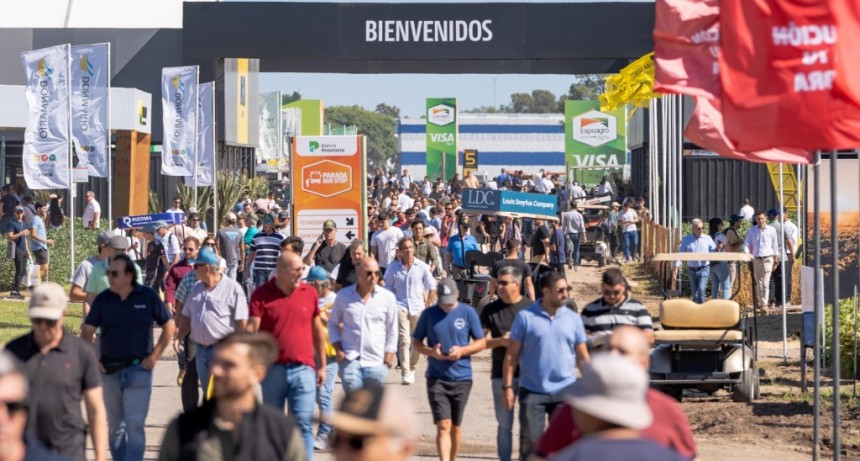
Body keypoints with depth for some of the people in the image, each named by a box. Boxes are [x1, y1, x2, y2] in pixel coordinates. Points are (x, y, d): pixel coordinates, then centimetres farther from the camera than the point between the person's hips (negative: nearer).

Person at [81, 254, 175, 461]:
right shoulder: (103, 299, 0)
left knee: (134, 424, -10)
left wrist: (154, 356, -4)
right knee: (114, 426, 11)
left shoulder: (148, 296, -5)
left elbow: (169, 326, 3)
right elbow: (87, 330, 6)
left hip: (139, 369, -3)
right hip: (109, 370, 3)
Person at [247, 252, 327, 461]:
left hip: (303, 368, 1)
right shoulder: (262, 295, -2)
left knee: (303, 424, -5)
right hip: (273, 369, 0)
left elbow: (318, 331, 12)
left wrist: (322, 365, 13)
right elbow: (252, 330, -7)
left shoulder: (310, 293, 4)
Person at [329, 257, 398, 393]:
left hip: (376, 362, 0)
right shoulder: (343, 295, 4)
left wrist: (388, 356, 1)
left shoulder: (387, 297, 3)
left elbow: (392, 330, 8)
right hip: (350, 360, 0)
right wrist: (338, 349, 2)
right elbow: (333, 324, 13)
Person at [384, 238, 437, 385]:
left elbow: (432, 287, 9)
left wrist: (428, 305, 3)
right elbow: (387, 288, 10)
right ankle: (405, 373, -15)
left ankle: (411, 368, 27)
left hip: (418, 307, 2)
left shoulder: (422, 267, 3)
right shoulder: (393, 267, 4)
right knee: (404, 340, -13)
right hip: (401, 306, -2)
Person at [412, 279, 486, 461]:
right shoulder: (429, 314, 2)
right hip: (436, 378, -1)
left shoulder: (468, 313, 0)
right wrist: (430, 351, -13)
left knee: (455, 427, 11)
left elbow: (481, 342, 3)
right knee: (443, 426, -10)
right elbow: (416, 341, 8)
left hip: (462, 378, 1)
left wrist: (462, 350, -15)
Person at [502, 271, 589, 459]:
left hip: (565, 392, 2)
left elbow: (582, 357, 8)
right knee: (531, 441, 1)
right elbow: (512, 355, -2)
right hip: (532, 392, -2)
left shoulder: (573, 318, 4)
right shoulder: (525, 317, -4)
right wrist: (507, 387, -6)